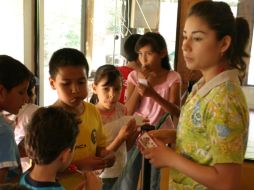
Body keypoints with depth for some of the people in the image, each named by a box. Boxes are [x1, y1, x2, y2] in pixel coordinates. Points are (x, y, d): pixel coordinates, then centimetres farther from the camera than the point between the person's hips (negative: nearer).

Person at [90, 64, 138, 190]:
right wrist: (120, 138, -28)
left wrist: (135, 132, -15)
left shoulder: (122, 109, -6)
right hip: (102, 179, -5)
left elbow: (126, 147, 4)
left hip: (122, 173, 5)